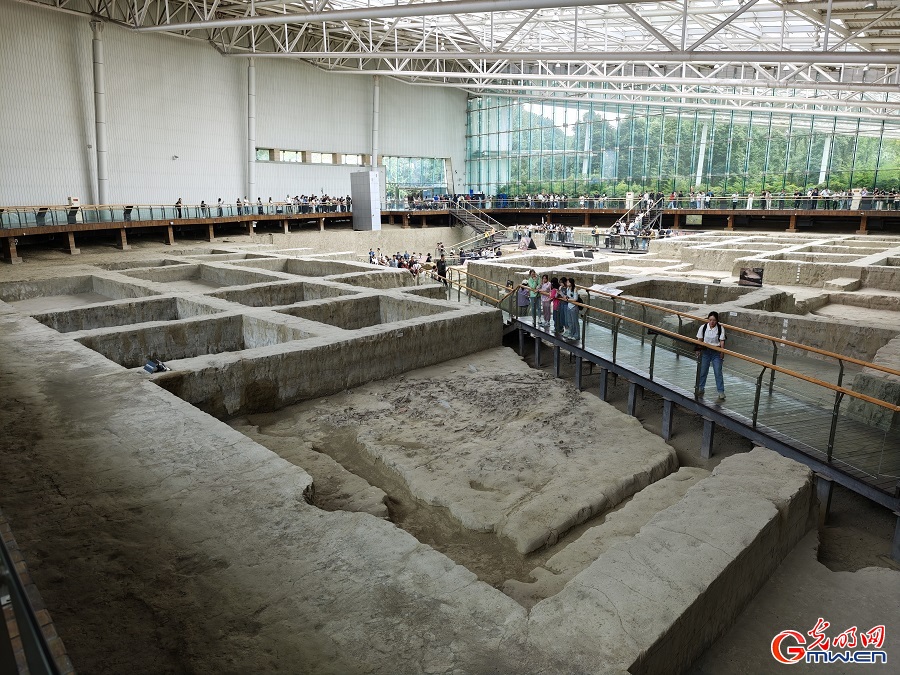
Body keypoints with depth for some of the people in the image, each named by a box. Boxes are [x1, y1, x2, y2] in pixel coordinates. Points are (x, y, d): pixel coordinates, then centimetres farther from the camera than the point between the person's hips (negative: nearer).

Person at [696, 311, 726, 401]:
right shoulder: (703, 327, -7)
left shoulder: (720, 328, -10)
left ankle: (721, 392, 7)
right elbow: (699, 340, 1)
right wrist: (698, 350, 0)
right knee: (703, 370, 11)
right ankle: (700, 388, 27)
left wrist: (722, 352, -10)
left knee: (718, 371, 0)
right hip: (705, 351, 2)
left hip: (716, 352, -2)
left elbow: (722, 341, -7)